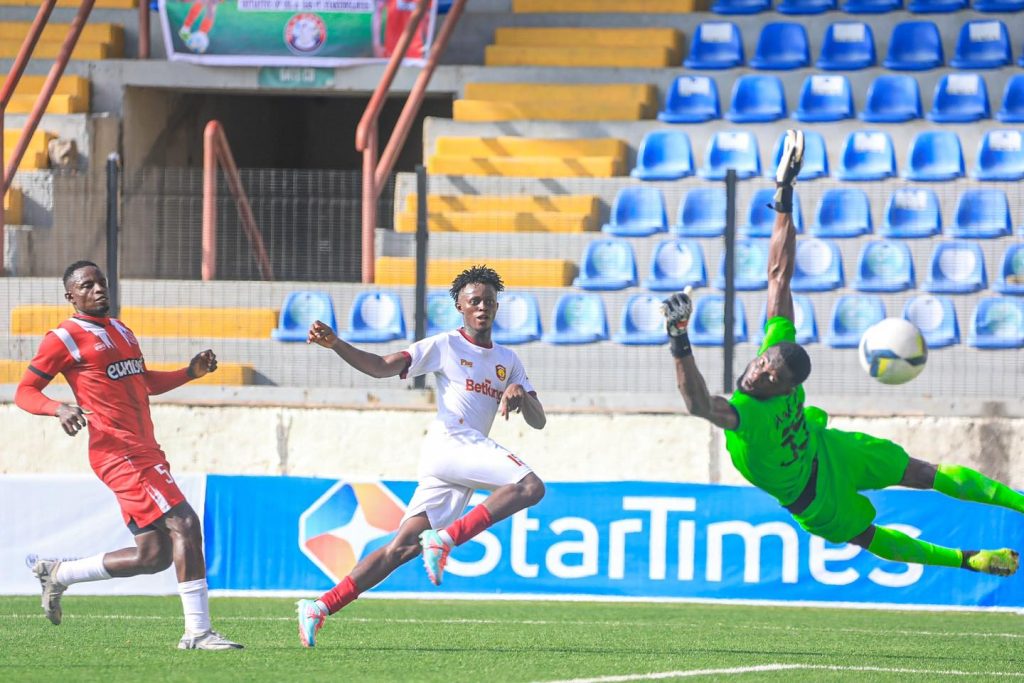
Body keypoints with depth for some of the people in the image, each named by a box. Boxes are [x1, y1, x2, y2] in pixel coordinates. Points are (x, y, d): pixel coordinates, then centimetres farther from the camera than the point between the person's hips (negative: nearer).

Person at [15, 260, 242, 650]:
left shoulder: (120, 331, 22)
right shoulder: (65, 338, -3)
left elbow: (146, 383, 34)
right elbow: (24, 393, -5)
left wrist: (190, 372, 17)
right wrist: (58, 409, -25)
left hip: (144, 450, 9)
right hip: (119, 452, -9)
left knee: (153, 555, 7)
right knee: (184, 524, -17)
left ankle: (57, 575, 22)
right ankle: (197, 632, -16)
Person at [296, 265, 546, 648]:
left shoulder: (508, 361, 22)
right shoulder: (446, 346, 4)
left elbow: (538, 421, 17)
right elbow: (383, 367, -5)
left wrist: (520, 395, -7)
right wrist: (335, 345, -21)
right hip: (449, 441, -6)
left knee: (405, 546, -1)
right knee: (530, 487, -24)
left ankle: (320, 607, -3)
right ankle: (446, 537, -24)